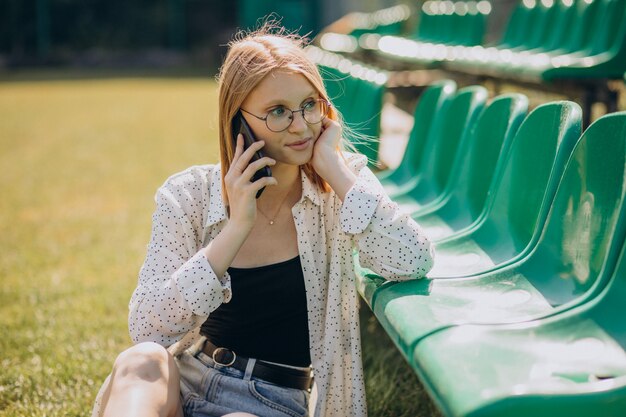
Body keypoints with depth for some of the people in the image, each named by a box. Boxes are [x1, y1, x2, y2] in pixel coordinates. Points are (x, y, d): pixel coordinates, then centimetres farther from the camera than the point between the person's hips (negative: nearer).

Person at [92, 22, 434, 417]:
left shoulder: (343, 184, -2)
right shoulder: (187, 196, -4)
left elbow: (413, 263, -19)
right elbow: (147, 330, -13)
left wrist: (334, 168, -17)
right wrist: (237, 227, -20)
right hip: (184, 383, 2)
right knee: (141, 362, -31)